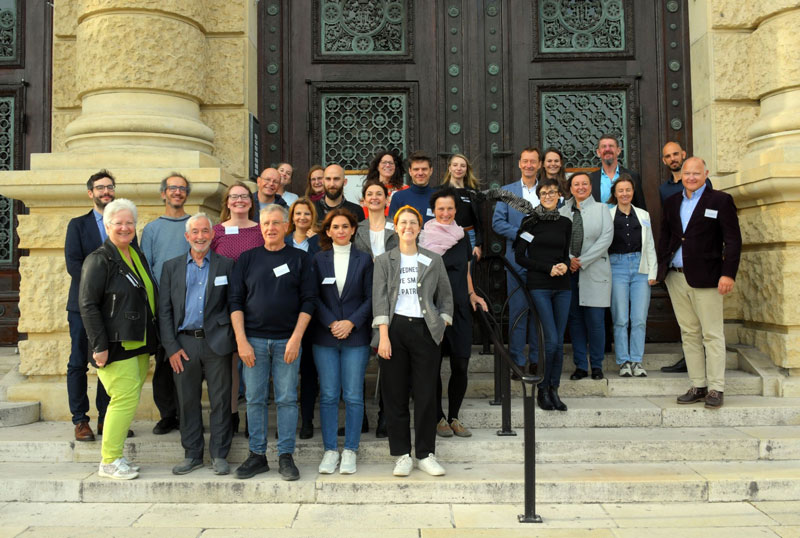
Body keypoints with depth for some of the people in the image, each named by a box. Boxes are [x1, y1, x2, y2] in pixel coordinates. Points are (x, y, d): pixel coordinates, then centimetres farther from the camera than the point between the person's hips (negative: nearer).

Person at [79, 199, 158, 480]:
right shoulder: (99, 260, -9)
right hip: (115, 346, -7)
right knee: (126, 399, -8)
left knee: (127, 401, 11)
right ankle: (109, 462, 6)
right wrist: (99, 346, -17)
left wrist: (154, 338, 14)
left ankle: (114, 456, 22)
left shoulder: (139, 257, 14)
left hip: (139, 344, 7)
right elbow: (87, 304, -13)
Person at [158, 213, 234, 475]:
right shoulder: (172, 267, 9)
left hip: (216, 343, -1)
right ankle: (192, 454, 21)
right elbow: (164, 310, 6)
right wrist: (171, 347, -2)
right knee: (188, 401, 8)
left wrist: (231, 339, -5)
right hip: (184, 343, 2)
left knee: (220, 401, 3)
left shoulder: (226, 265, 5)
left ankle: (219, 455, 15)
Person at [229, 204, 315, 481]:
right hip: (253, 339, 1)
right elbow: (235, 300, 4)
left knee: (287, 399, 2)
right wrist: (241, 340, -5)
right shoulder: (247, 258, 8)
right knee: (255, 399, 5)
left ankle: (286, 456, 11)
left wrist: (296, 338, -9)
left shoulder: (300, 259, 5)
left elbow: (308, 301, 1)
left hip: (287, 341, -1)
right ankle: (257, 455, 15)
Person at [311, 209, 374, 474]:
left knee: (353, 396, 1)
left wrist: (351, 322, -10)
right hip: (324, 336, 1)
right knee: (328, 395, 3)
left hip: (356, 336, -1)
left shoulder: (364, 259, 6)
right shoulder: (319, 259, 7)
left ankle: (350, 450, 11)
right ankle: (330, 450, 12)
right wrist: (331, 323, -10)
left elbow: (370, 298, 2)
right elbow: (314, 297, 2)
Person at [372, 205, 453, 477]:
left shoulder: (434, 260, 11)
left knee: (426, 394, 1)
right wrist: (383, 335, -10)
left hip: (425, 330, 1)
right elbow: (380, 298, -1)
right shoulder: (384, 261, 8)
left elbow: (446, 297, 14)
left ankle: (425, 454, 12)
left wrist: (441, 326, 2)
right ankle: (402, 454, 11)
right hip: (394, 328, 0)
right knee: (395, 394, 2)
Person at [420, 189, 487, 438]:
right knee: (434, 364, 1)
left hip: (460, 307, 4)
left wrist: (472, 294, 9)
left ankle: (454, 416, 16)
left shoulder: (463, 237, 12)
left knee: (461, 365, 1)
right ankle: (438, 417, 16)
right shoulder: (425, 237, -3)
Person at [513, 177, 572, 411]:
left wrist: (564, 265, -2)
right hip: (539, 286, -4)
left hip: (562, 286, 4)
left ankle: (553, 390, 15)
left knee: (559, 341, 5)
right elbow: (520, 256, -3)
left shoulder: (565, 223, 11)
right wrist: (548, 268, -10)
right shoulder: (531, 221, -1)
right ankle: (542, 390, 6)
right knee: (551, 340, -10)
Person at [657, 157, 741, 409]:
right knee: (689, 334, 8)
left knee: (712, 335, -2)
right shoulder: (672, 202, 15)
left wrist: (728, 273, -13)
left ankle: (716, 389, 5)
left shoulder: (721, 200, 1)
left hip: (705, 279, -5)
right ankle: (698, 387, 15)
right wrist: (660, 268, 8)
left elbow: (733, 240, -4)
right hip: (676, 278, 5)